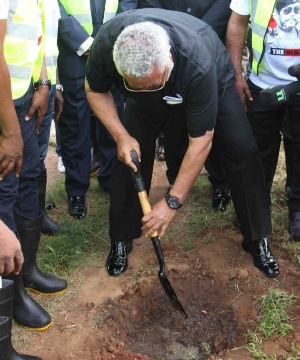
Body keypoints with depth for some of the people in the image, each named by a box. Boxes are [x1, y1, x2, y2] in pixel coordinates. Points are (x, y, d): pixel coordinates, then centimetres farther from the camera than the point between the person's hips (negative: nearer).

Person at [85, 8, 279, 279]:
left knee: (243, 151, -15)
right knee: (130, 153, -11)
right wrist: (121, 136, -29)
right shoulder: (106, 44, -38)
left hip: (214, 79, -2)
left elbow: (200, 142, -36)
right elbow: (95, 91, -15)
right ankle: (121, 240, 8)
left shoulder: (198, 62, -45)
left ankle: (257, 239, 4)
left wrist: (172, 202, -33)